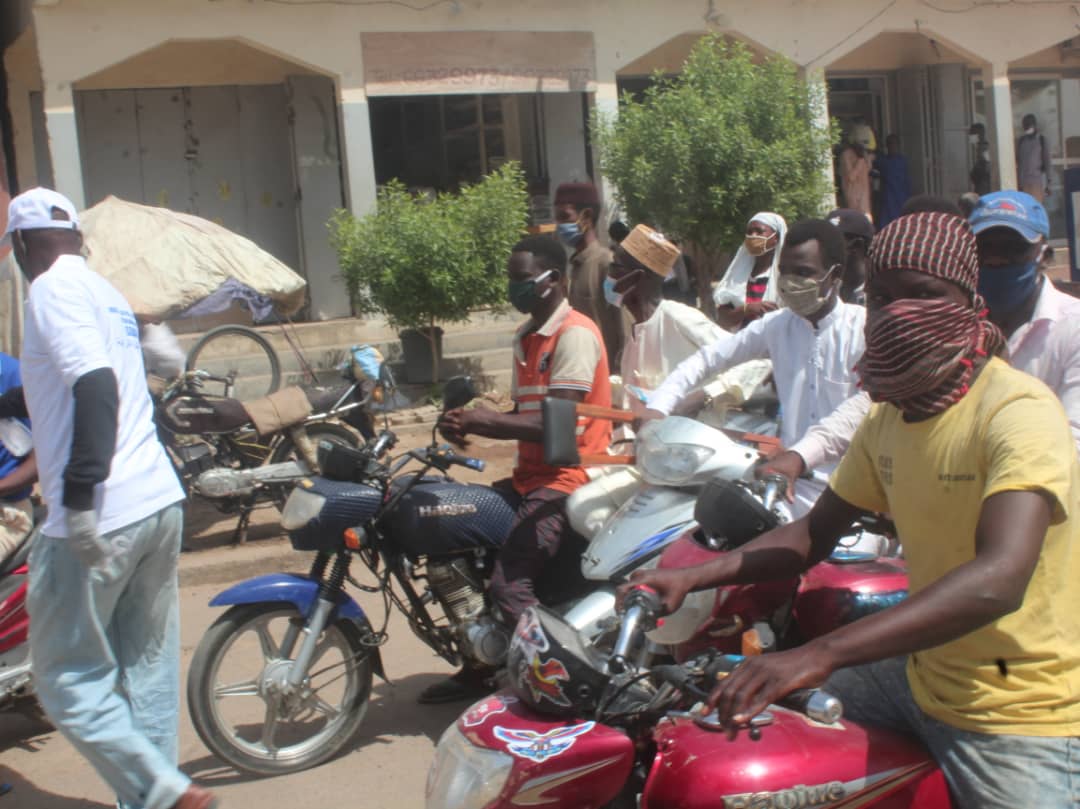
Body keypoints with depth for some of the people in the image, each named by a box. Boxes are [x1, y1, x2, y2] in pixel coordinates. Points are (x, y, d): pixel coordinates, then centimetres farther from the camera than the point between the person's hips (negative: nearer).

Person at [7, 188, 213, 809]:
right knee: (147, 670, 14)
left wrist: (79, 498, -26)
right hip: (160, 501, 9)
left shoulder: (54, 288, -7)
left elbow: (95, 386, -22)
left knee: (68, 677, 1)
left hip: (99, 519, -9)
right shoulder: (107, 291, 20)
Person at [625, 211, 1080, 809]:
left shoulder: (1019, 410, -22)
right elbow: (815, 534, 12)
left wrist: (818, 656, -45)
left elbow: (998, 579, -37)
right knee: (761, 715, 7)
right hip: (921, 676, 7)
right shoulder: (889, 417, 5)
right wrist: (692, 577, -3)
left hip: (1021, 716, -7)